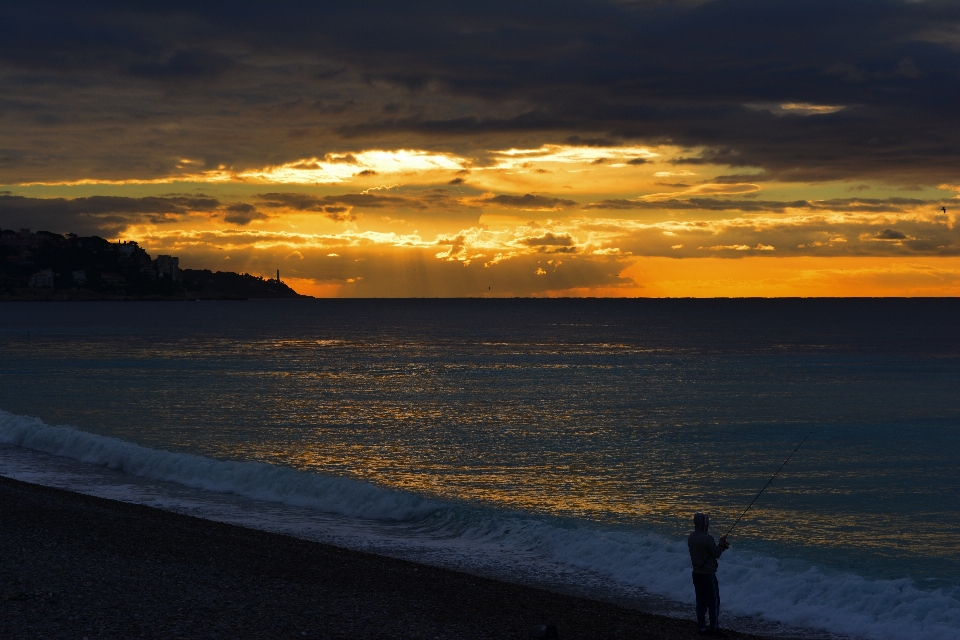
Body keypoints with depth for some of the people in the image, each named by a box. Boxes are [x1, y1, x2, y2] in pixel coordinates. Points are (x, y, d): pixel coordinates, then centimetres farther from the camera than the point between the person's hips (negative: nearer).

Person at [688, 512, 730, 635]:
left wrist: (721, 546, 12)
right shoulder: (707, 538, -21)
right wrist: (722, 543, 3)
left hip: (697, 573, 7)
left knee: (701, 601, 12)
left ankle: (702, 627, 15)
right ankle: (714, 628, 6)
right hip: (708, 574, -7)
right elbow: (717, 554, -13)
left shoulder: (691, 538, 5)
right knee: (713, 602, 3)